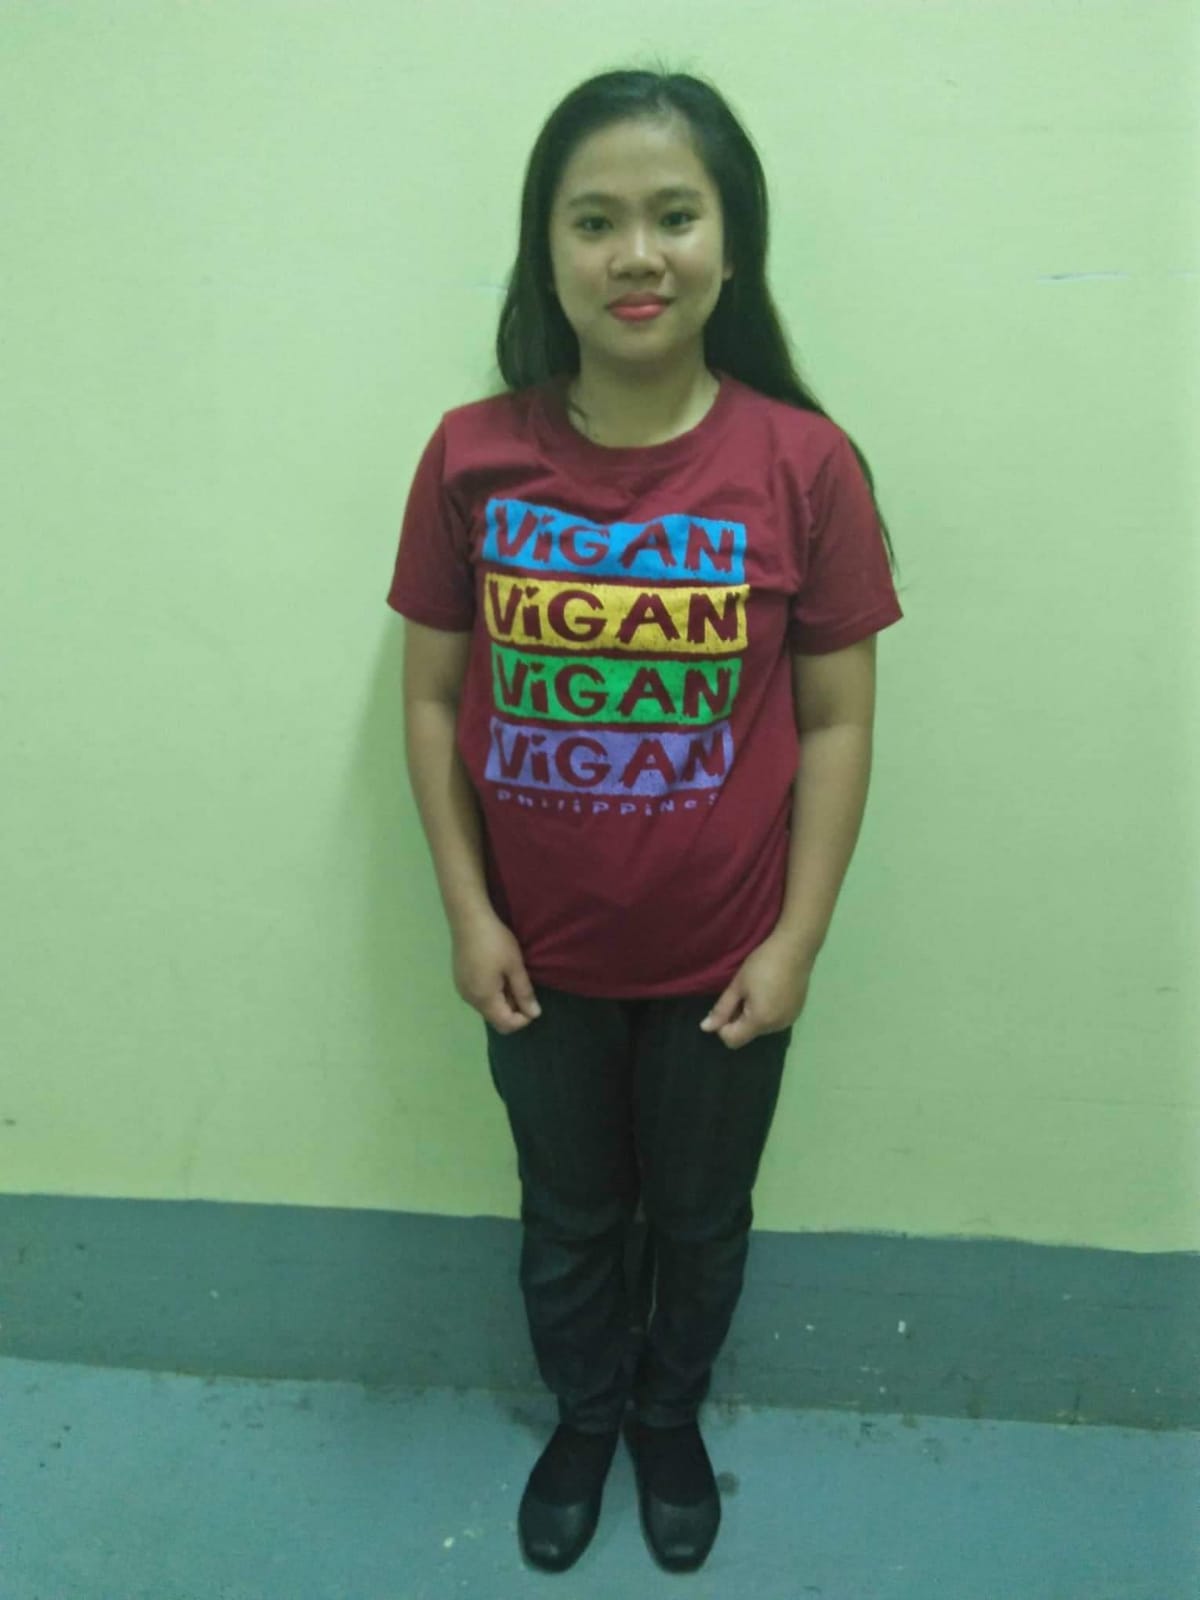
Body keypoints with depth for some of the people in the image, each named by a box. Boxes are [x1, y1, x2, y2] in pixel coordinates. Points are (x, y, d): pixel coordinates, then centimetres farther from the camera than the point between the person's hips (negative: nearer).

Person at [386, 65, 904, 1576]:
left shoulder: (805, 465, -14)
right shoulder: (470, 456, -10)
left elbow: (838, 720, -8)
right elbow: (432, 696, -3)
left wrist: (797, 939, -9)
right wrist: (466, 911, -5)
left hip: (723, 963, 0)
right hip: (538, 957, 1)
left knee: (699, 1219, 23)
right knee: (568, 1221, 23)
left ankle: (672, 1416, 54)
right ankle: (583, 1416, 54)